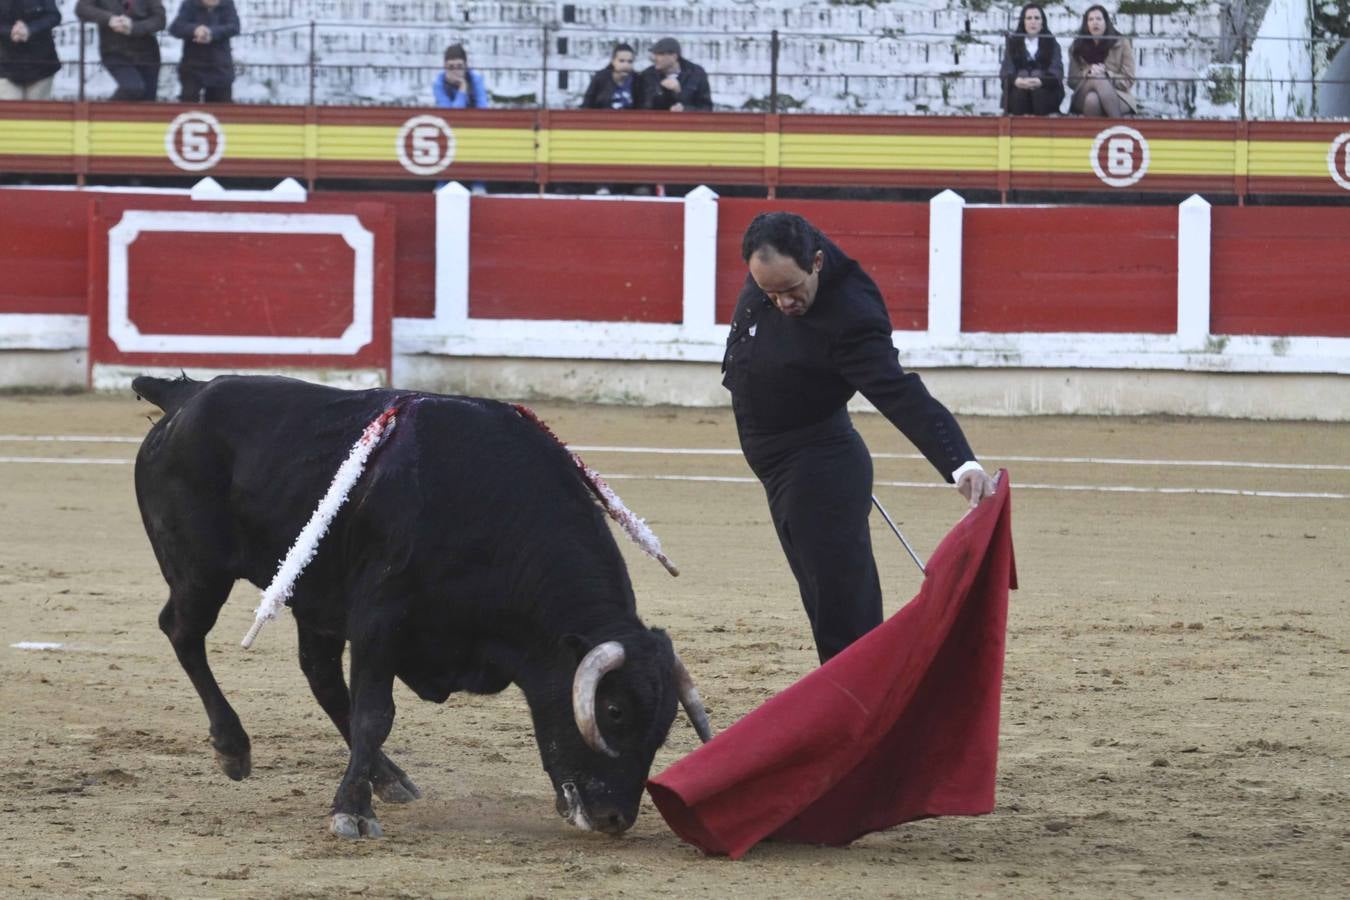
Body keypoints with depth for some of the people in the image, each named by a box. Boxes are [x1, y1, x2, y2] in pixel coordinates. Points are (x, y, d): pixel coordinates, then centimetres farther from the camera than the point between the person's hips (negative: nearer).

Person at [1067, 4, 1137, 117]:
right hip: (1084, 98, 1)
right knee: (1092, 99, -38)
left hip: (1118, 96, -1)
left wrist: (1106, 75, -15)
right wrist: (1088, 73, -13)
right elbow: (1073, 81, 7)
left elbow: (1128, 81, 2)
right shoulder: (1077, 46, 10)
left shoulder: (1122, 43, 5)